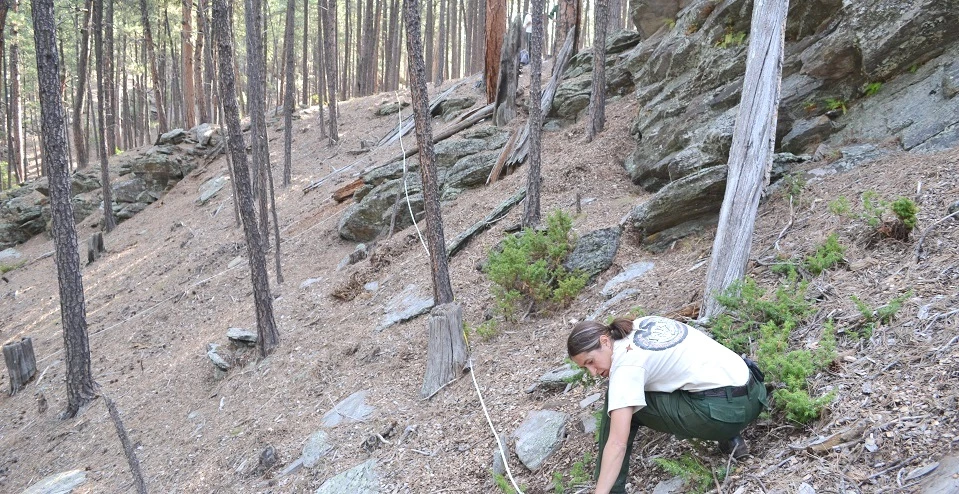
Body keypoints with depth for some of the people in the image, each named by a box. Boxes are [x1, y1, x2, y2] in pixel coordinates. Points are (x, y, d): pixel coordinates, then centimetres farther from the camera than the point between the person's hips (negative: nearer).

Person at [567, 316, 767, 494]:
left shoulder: (626, 364, -12)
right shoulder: (642, 324, 11)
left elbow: (617, 443, -20)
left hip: (725, 410, -9)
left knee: (620, 403, -1)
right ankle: (730, 439, 19)